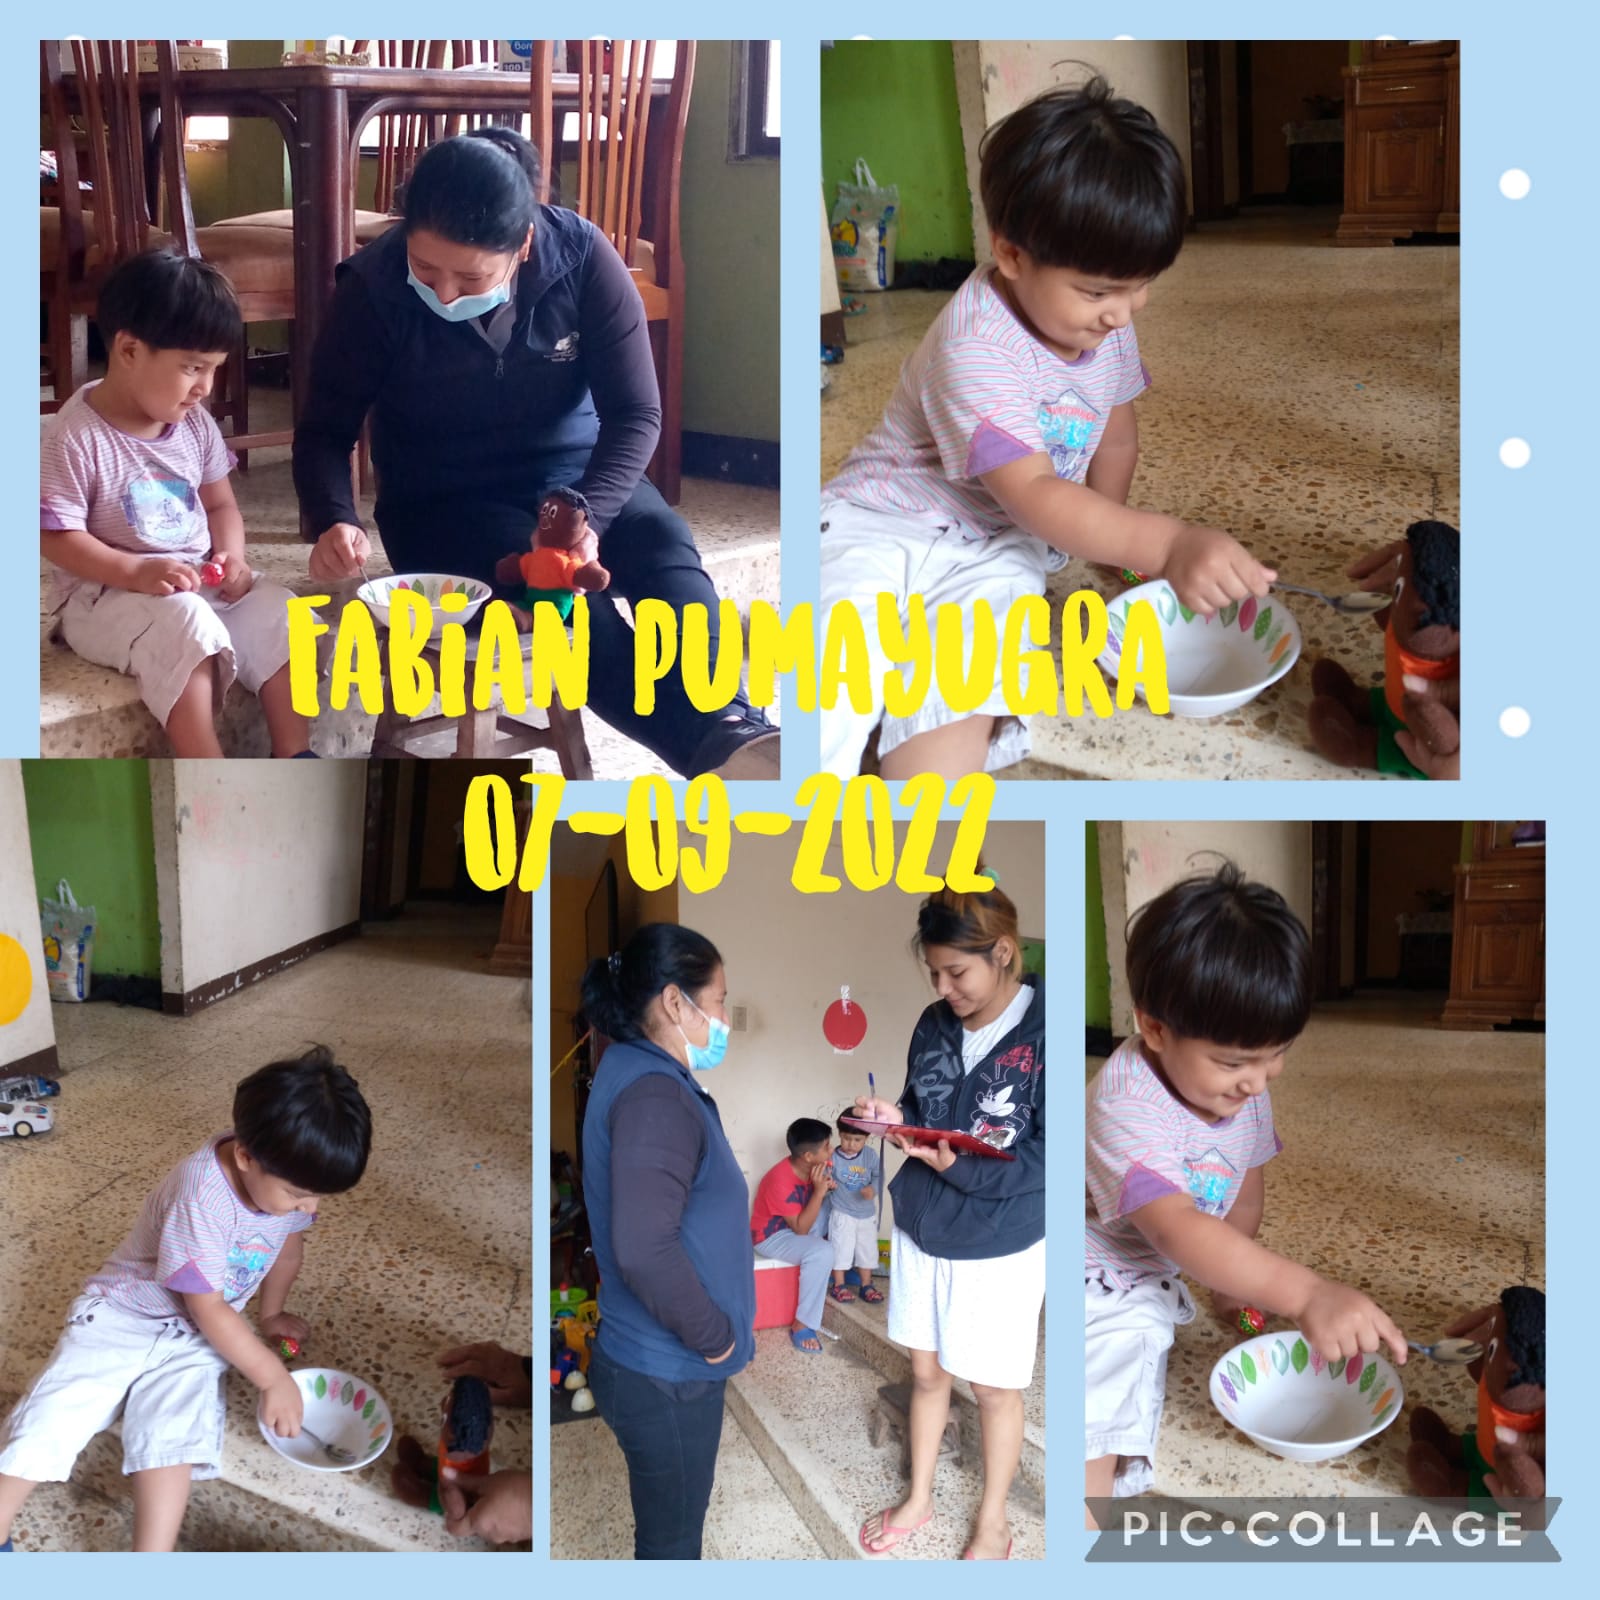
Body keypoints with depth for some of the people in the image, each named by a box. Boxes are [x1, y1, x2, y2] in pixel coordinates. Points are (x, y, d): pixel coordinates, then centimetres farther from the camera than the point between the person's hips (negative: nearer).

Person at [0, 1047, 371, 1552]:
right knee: (48, 1423, -14)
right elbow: (208, 1308, -24)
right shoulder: (202, 1198, -32)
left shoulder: (288, 1175, -12)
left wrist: (271, 1313, 18)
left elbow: (288, 1244, 12)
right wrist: (273, 1378, -20)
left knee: (172, 1434, -21)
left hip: (193, 1338, 4)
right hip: (125, 1314, -3)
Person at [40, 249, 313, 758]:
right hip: (104, 594, -7)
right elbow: (57, 538, -17)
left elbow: (221, 505, 13)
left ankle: (294, 756, -8)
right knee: (184, 625, -33)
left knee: (280, 615, -13)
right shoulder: (73, 437, -16)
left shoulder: (194, 424, 4)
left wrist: (231, 555, -8)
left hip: (200, 582, 7)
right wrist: (137, 572, -29)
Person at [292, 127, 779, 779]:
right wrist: (334, 520, -28)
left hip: (574, 474, 2)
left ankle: (732, 728, -52)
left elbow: (635, 414, -12)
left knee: (664, 549, -30)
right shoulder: (373, 287, -16)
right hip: (443, 502, -2)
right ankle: (717, 745, -50)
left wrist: (583, 512, -30)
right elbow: (325, 429, -7)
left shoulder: (581, 255, -14)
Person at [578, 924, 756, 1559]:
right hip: (666, 1378, -9)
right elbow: (645, 1250, -37)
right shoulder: (655, 1096, -25)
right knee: (670, 1542, 8)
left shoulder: (634, 1072, 7)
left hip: (656, 1362, 9)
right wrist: (714, 1334, -23)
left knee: (669, 1530, 24)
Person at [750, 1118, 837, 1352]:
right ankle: (802, 1325, -21)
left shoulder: (810, 1167, -9)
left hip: (797, 1225, 9)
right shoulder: (781, 1181, -32)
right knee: (822, 1253, -31)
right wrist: (819, 1191, -32)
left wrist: (828, 1187, -12)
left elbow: (821, 1200, 11)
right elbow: (801, 1228, -27)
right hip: (772, 1236, -9)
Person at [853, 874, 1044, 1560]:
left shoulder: (1045, 1032, -21)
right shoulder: (935, 1025, -2)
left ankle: (993, 1526, 33)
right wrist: (894, 1116, -11)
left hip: (1000, 1249, -5)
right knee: (925, 1372, 20)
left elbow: (1047, 1156, -20)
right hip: (920, 1233, 5)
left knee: (994, 1390, 13)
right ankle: (919, 1499, 41)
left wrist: (959, 1166, -30)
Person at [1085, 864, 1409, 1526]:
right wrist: (1306, 1294, -54)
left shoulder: (1244, 1087, -8)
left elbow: (1245, 1185, 10)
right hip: (1102, 1283, -8)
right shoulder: (1127, 1105, -35)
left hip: (1162, 1276, 8)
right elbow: (1177, 1228, -46)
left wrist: (1238, 1280, 11)